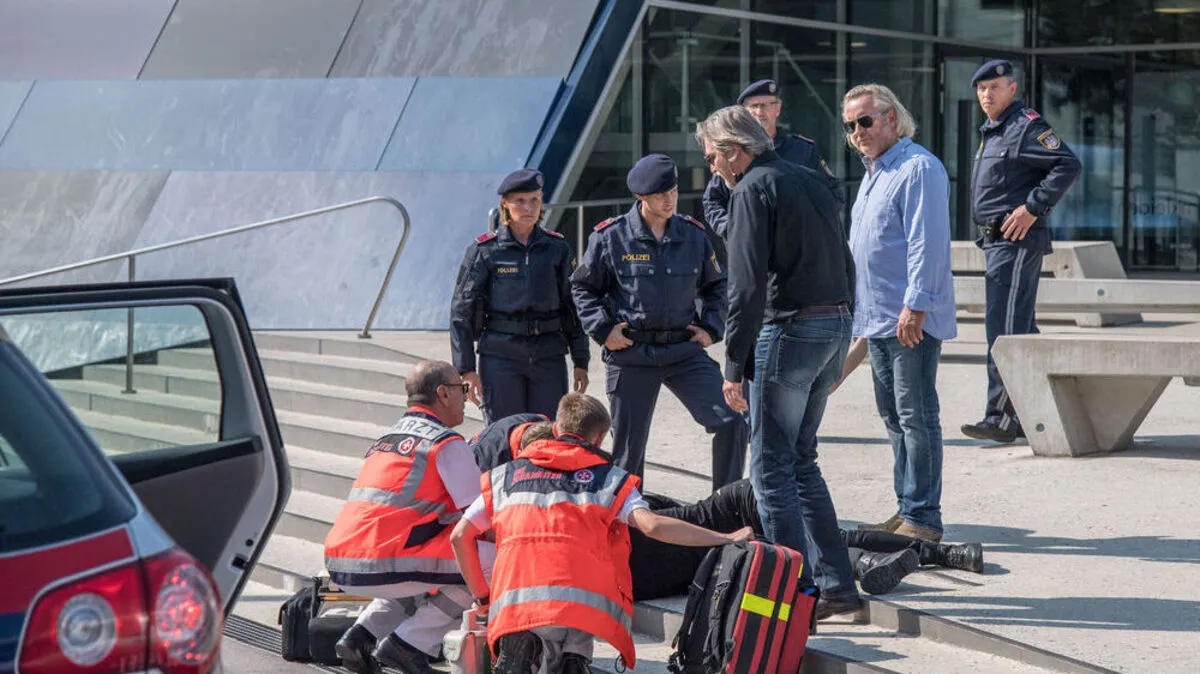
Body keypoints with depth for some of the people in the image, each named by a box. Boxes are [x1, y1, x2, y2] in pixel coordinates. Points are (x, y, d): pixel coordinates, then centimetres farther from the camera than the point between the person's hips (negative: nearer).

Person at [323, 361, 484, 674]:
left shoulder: (388, 436, 25)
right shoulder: (447, 443, -1)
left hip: (338, 561, 9)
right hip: (381, 567, -9)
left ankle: (362, 635, 15)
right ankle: (408, 644, -4)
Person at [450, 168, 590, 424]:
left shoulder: (558, 249, 7)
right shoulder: (485, 251, 0)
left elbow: (573, 307, 13)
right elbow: (461, 311, 0)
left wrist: (581, 362, 9)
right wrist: (466, 369, -5)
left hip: (549, 355, 2)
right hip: (500, 356, -2)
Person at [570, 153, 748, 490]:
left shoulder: (694, 235, 6)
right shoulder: (610, 237, -3)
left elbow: (716, 286, 20)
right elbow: (583, 287, 9)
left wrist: (711, 328, 7)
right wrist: (603, 329, -3)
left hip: (684, 350, 2)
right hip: (630, 353, -2)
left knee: (731, 421, -11)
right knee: (628, 446, 4)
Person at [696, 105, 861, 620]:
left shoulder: (753, 189, -10)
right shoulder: (810, 180, 16)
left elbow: (747, 286, -17)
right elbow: (845, 267, 19)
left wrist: (734, 366, -14)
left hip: (789, 330, -9)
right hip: (835, 326, 9)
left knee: (772, 466, -2)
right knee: (801, 460, 16)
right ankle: (836, 583, 14)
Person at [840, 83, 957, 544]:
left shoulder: (918, 168, -12)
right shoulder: (873, 172, 20)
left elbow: (927, 243, -19)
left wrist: (915, 306, -23)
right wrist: (862, 313, 23)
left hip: (912, 320, -10)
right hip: (878, 319, 10)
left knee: (916, 417, -7)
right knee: (894, 417, 13)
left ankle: (922, 517, -4)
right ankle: (908, 510, 20)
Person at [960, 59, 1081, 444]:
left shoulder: (1027, 126, -10)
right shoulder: (991, 132, 19)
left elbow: (1068, 165, -20)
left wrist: (1032, 208, -22)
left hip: (1016, 240, -10)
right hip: (995, 241, 10)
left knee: (1005, 330, -12)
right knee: (1021, 330, 15)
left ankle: (1001, 418, -13)